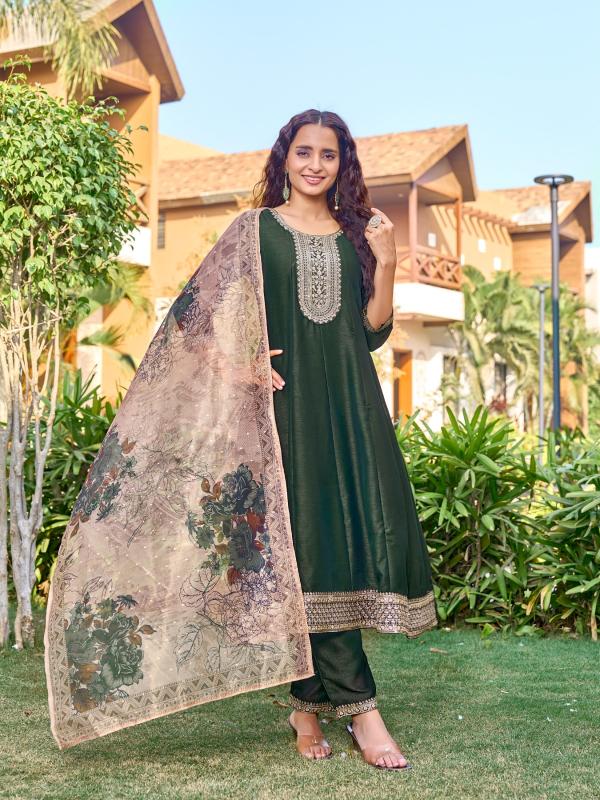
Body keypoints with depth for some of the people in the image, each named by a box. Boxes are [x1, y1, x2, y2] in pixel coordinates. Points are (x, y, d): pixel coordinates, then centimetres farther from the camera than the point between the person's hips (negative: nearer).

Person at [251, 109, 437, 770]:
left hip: (349, 402, 3)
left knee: (366, 529, -5)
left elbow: (374, 332, 10)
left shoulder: (355, 235, 16)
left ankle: (310, 701, 6)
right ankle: (357, 705, -6)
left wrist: (385, 262, -1)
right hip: (287, 399, -3)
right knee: (310, 539, -9)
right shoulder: (257, 230, 9)